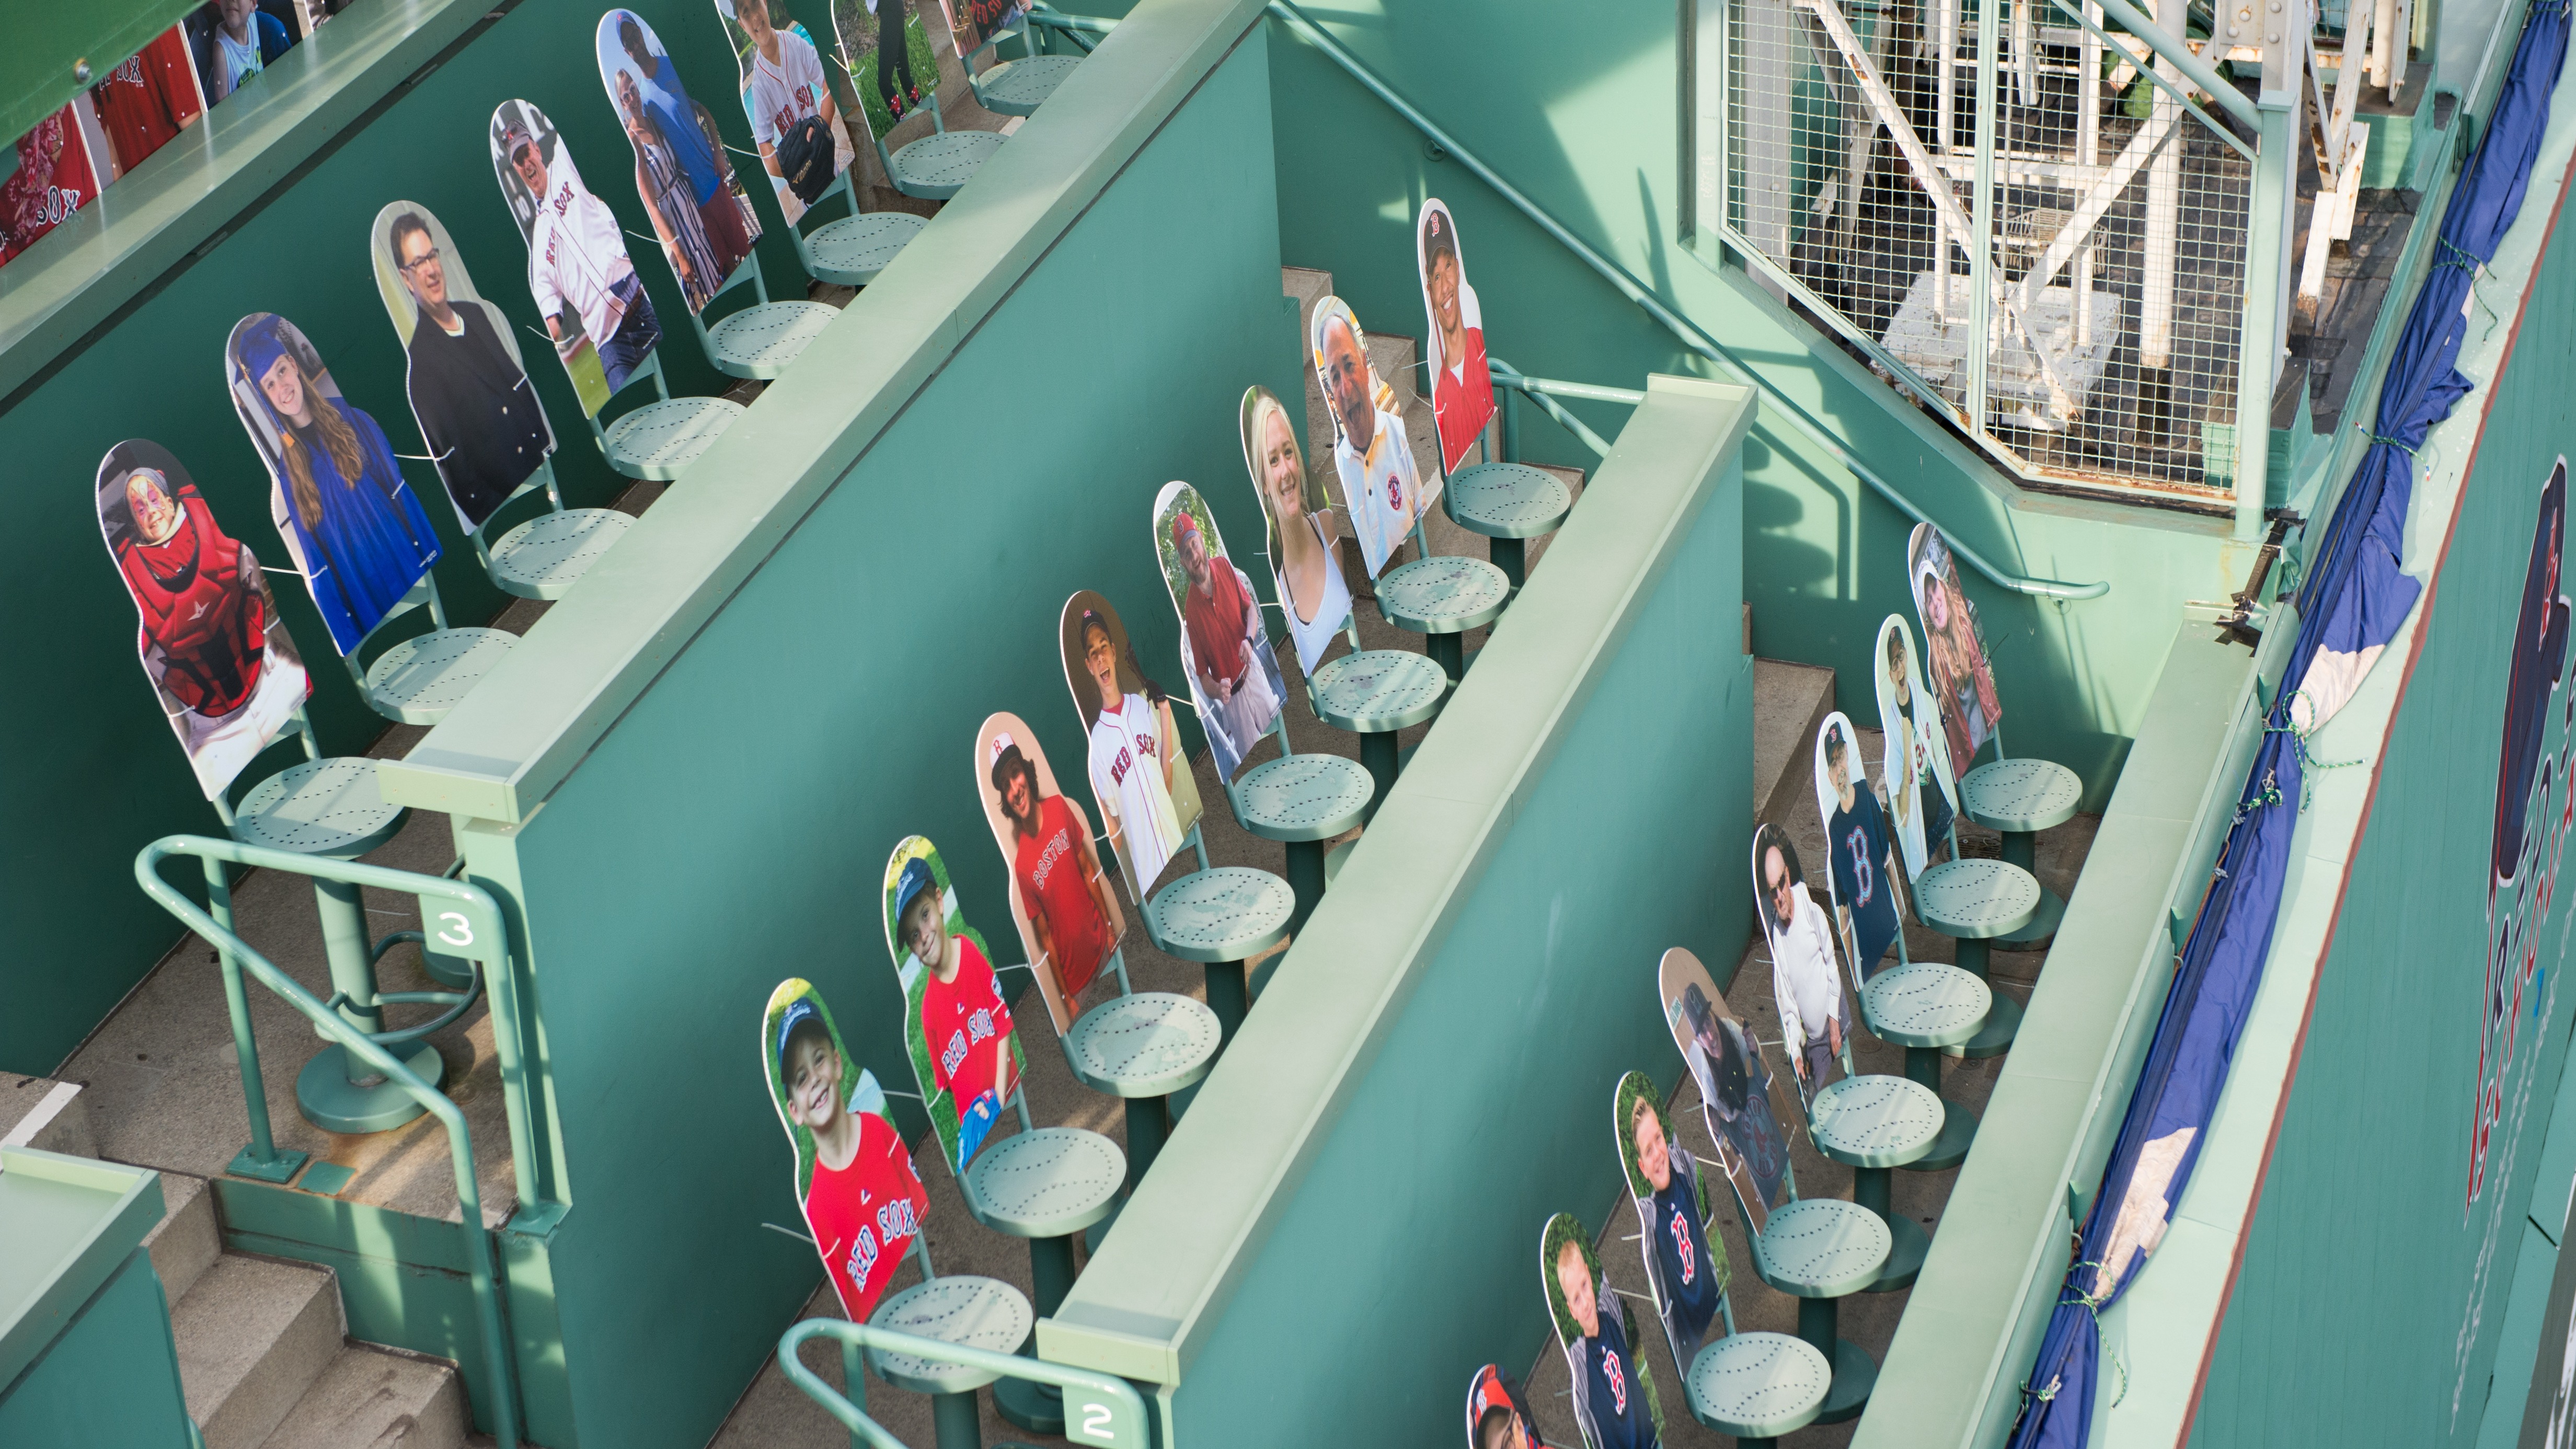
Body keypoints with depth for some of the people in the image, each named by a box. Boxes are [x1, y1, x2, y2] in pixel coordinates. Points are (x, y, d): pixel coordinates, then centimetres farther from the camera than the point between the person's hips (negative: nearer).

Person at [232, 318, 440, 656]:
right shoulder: (286, 470, -2)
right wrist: (347, 634, -2)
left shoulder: (348, 419, -2)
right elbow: (317, 558, 0)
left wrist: (430, 551, -5)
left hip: (410, 560, 0)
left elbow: (399, 487, 0)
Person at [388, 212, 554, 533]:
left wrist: (550, 450, 10)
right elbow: (446, 455, -13)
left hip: (544, 469, 6)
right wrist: (489, 514, -15)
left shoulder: (477, 314, 10)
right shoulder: (420, 361, -12)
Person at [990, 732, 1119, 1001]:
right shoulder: (1021, 867, -20)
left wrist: (1110, 928, 8)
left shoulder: (1060, 808, -9)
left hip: (1102, 945, 4)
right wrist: (1067, 998, -7)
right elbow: (1045, 936, -11)